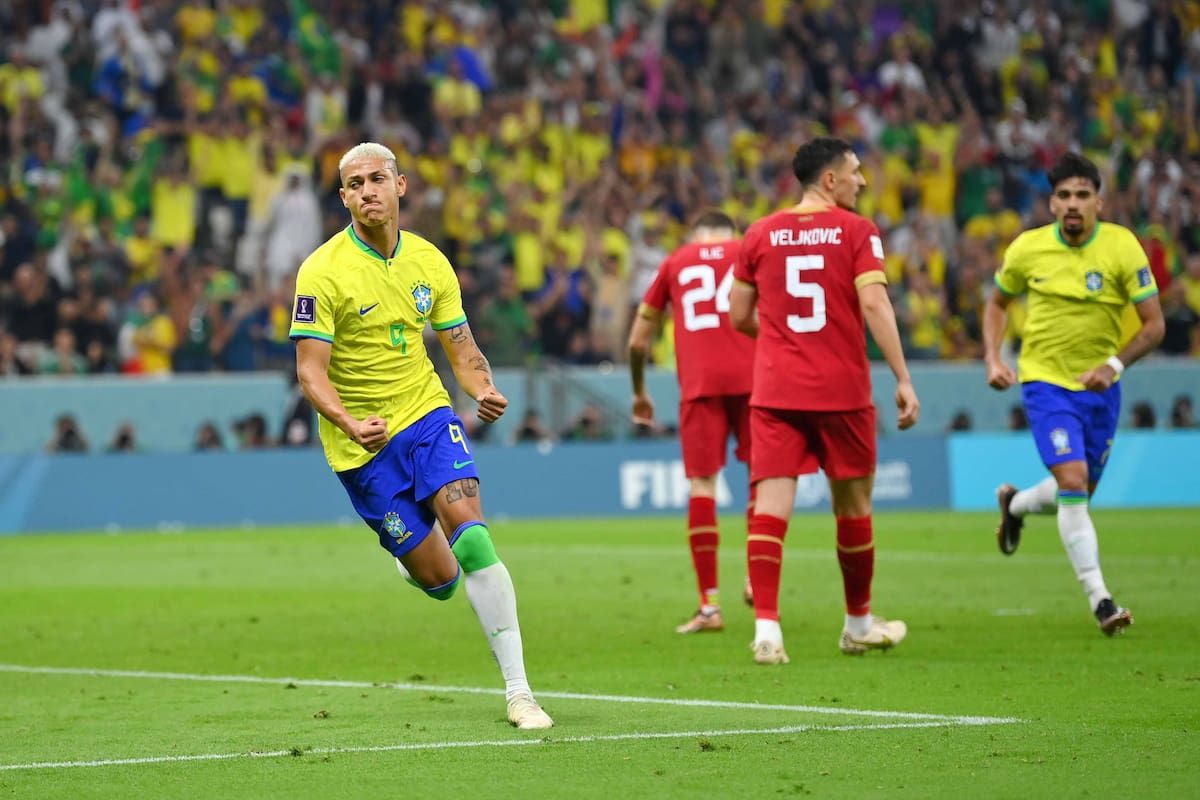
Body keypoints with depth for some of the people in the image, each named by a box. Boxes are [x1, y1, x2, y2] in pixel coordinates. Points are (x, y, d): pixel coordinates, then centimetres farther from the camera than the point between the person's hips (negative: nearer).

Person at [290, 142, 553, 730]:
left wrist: (485, 392, -16)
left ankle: (518, 690, -16)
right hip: (362, 442, -3)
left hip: (425, 415, 3)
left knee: (469, 533, -21)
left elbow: (461, 349, 6)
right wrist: (351, 426, -34)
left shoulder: (429, 262, 1)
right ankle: (409, 559, 39)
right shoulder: (322, 272, -13)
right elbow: (310, 372, -16)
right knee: (440, 581, -3)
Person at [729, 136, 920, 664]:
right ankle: (858, 624, 27)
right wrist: (903, 379, -11)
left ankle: (766, 626, -19)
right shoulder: (857, 232, -3)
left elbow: (739, 316, 11)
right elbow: (874, 305, -13)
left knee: (771, 503, -5)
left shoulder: (760, 235, 8)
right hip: (842, 391, -2)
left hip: (774, 391, 2)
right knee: (853, 506, 14)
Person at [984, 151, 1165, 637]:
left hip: (1099, 388, 2)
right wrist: (993, 359, -2)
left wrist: (1115, 364, -24)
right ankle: (1099, 600, -16)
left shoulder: (1122, 247, -11)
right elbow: (998, 303, 12)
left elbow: (1154, 324, -8)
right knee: (1073, 482, -20)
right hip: (1045, 382, -2)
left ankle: (1015, 504, 49)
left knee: (1077, 495, 15)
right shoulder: (1027, 250, -7)